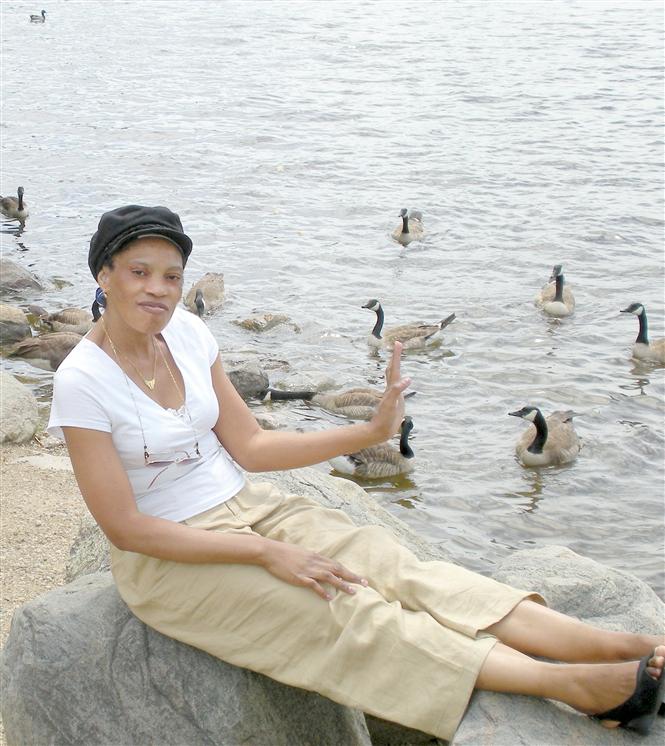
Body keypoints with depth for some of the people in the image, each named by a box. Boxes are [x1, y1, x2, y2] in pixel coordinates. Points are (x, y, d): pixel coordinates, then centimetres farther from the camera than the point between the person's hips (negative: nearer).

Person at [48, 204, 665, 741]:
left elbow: (248, 446, 4)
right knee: (345, 610, -22)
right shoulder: (82, 382, -19)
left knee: (387, 564, -16)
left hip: (246, 508, 5)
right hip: (168, 558, -5)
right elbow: (126, 528, -19)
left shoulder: (185, 331, -1)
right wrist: (263, 552, -20)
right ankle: (571, 686, -33)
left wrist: (371, 432, -5)